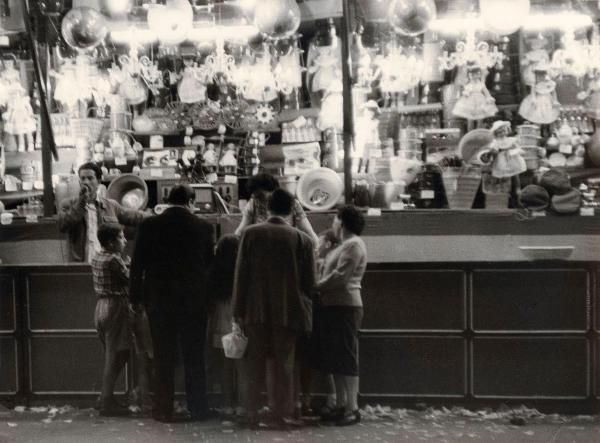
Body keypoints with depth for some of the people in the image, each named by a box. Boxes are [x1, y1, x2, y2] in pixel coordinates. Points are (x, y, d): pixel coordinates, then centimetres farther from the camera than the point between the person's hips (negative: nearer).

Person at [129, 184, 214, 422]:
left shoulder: (149, 225, -5)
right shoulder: (203, 226, -4)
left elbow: (138, 263, -3)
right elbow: (209, 262, 3)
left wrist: (135, 296, 5)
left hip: (159, 299, 0)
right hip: (193, 300, 0)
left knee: (164, 357, 8)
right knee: (194, 357, 9)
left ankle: (164, 409, 10)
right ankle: (197, 409, 12)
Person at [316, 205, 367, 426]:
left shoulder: (353, 245, -10)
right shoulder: (344, 245, 21)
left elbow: (340, 275, -18)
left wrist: (316, 287, -10)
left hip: (345, 307, -10)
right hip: (333, 306, 10)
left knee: (346, 358, -8)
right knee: (334, 359, 11)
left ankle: (352, 408, -5)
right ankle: (341, 406, 15)